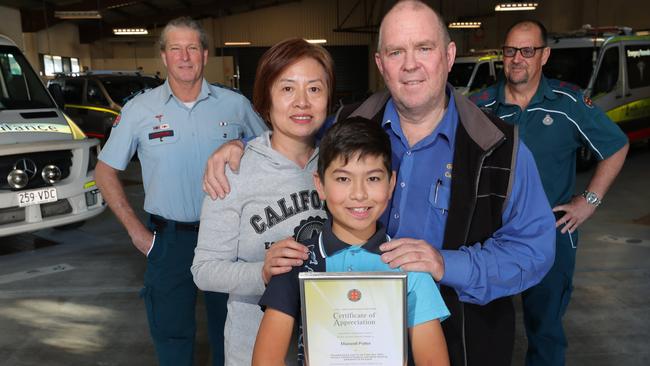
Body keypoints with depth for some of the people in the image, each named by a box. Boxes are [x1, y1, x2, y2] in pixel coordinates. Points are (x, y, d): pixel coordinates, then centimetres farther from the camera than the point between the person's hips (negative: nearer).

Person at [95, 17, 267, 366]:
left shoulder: (235, 105, -3)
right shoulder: (139, 109, -4)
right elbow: (105, 171, 3)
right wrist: (135, 230, -3)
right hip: (168, 239, 0)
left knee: (229, 328, 17)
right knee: (171, 331, 14)